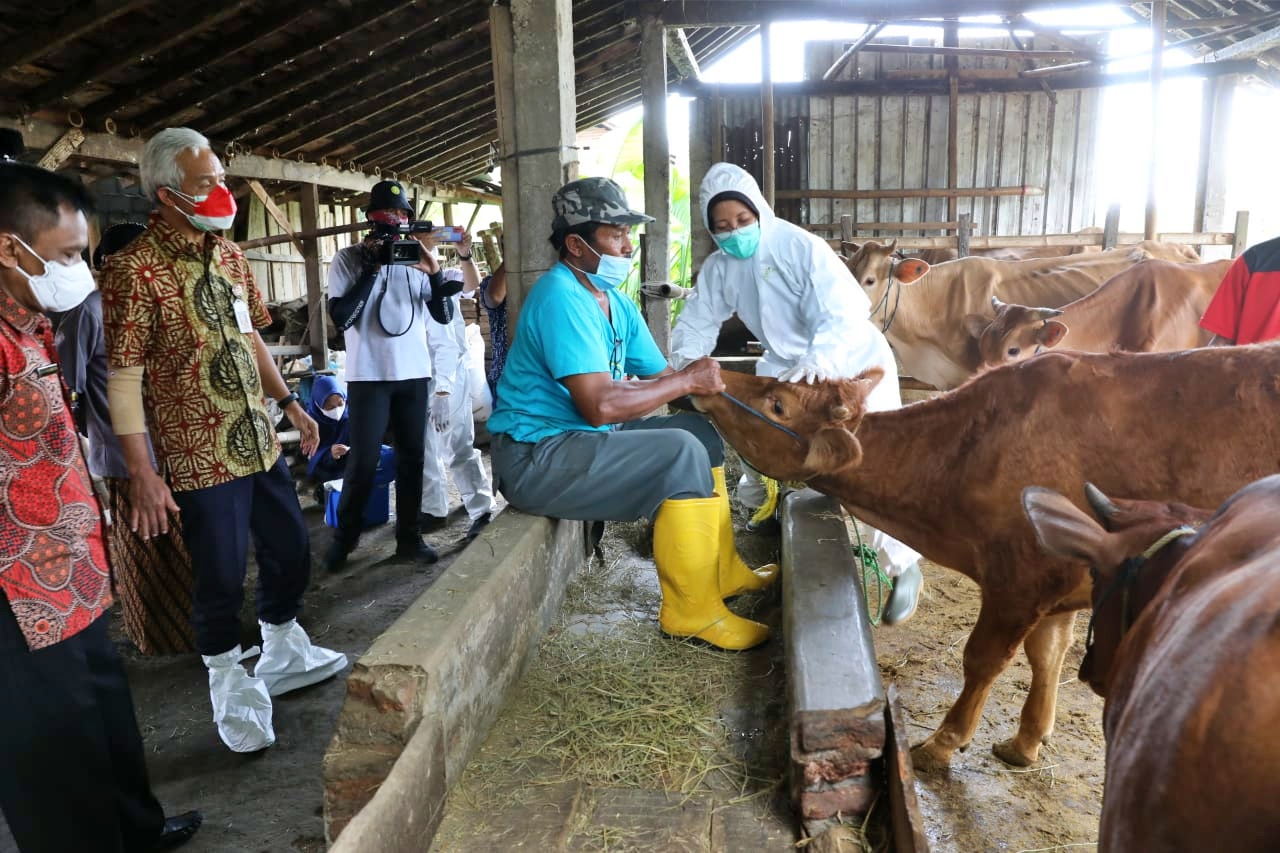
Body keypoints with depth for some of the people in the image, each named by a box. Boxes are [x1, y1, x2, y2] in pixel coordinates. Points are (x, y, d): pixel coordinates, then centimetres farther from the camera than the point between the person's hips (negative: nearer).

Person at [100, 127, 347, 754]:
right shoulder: (135, 270, -15)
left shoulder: (229, 256, 8)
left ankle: (285, 656, 40)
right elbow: (122, 378, -17)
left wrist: (289, 403, 16)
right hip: (201, 459, -7)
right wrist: (143, 474, -19)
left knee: (291, 551, 17)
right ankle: (231, 690, 28)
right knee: (222, 579, 5)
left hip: (260, 442, 7)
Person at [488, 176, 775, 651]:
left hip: (582, 436, 10)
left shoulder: (614, 303, 9)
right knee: (681, 453, -22)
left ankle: (722, 572, 18)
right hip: (536, 458, -10)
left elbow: (661, 376, 10)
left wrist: (711, 386, -9)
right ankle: (692, 610, -9)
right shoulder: (561, 297, -21)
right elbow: (600, 404, -31)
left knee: (701, 431, 11)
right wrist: (687, 381, -19)